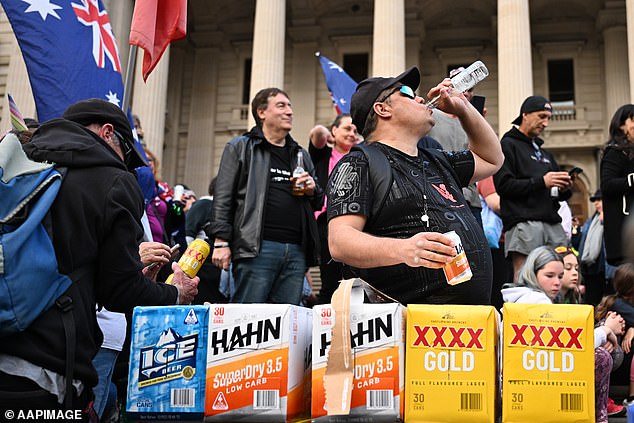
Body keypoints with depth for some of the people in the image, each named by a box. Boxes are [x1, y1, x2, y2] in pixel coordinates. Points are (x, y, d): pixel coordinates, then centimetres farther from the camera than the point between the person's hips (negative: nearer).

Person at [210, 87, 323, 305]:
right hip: (258, 247, -5)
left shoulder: (301, 155, 24)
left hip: (296, 250, 5)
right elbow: (223, 199, 2)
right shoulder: (240, 148, 9)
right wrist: (221, 241, -8)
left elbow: (318, 204, 29)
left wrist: (313, 190, 5)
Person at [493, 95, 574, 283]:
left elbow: (558, 195, 30)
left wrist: (565, 188, 6)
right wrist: (541, 181, -12)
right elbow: (503, 185, -10)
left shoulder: (545, 153, 29)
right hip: (524, 224, -7)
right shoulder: (508, 145, 4)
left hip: (553, 224, 8)